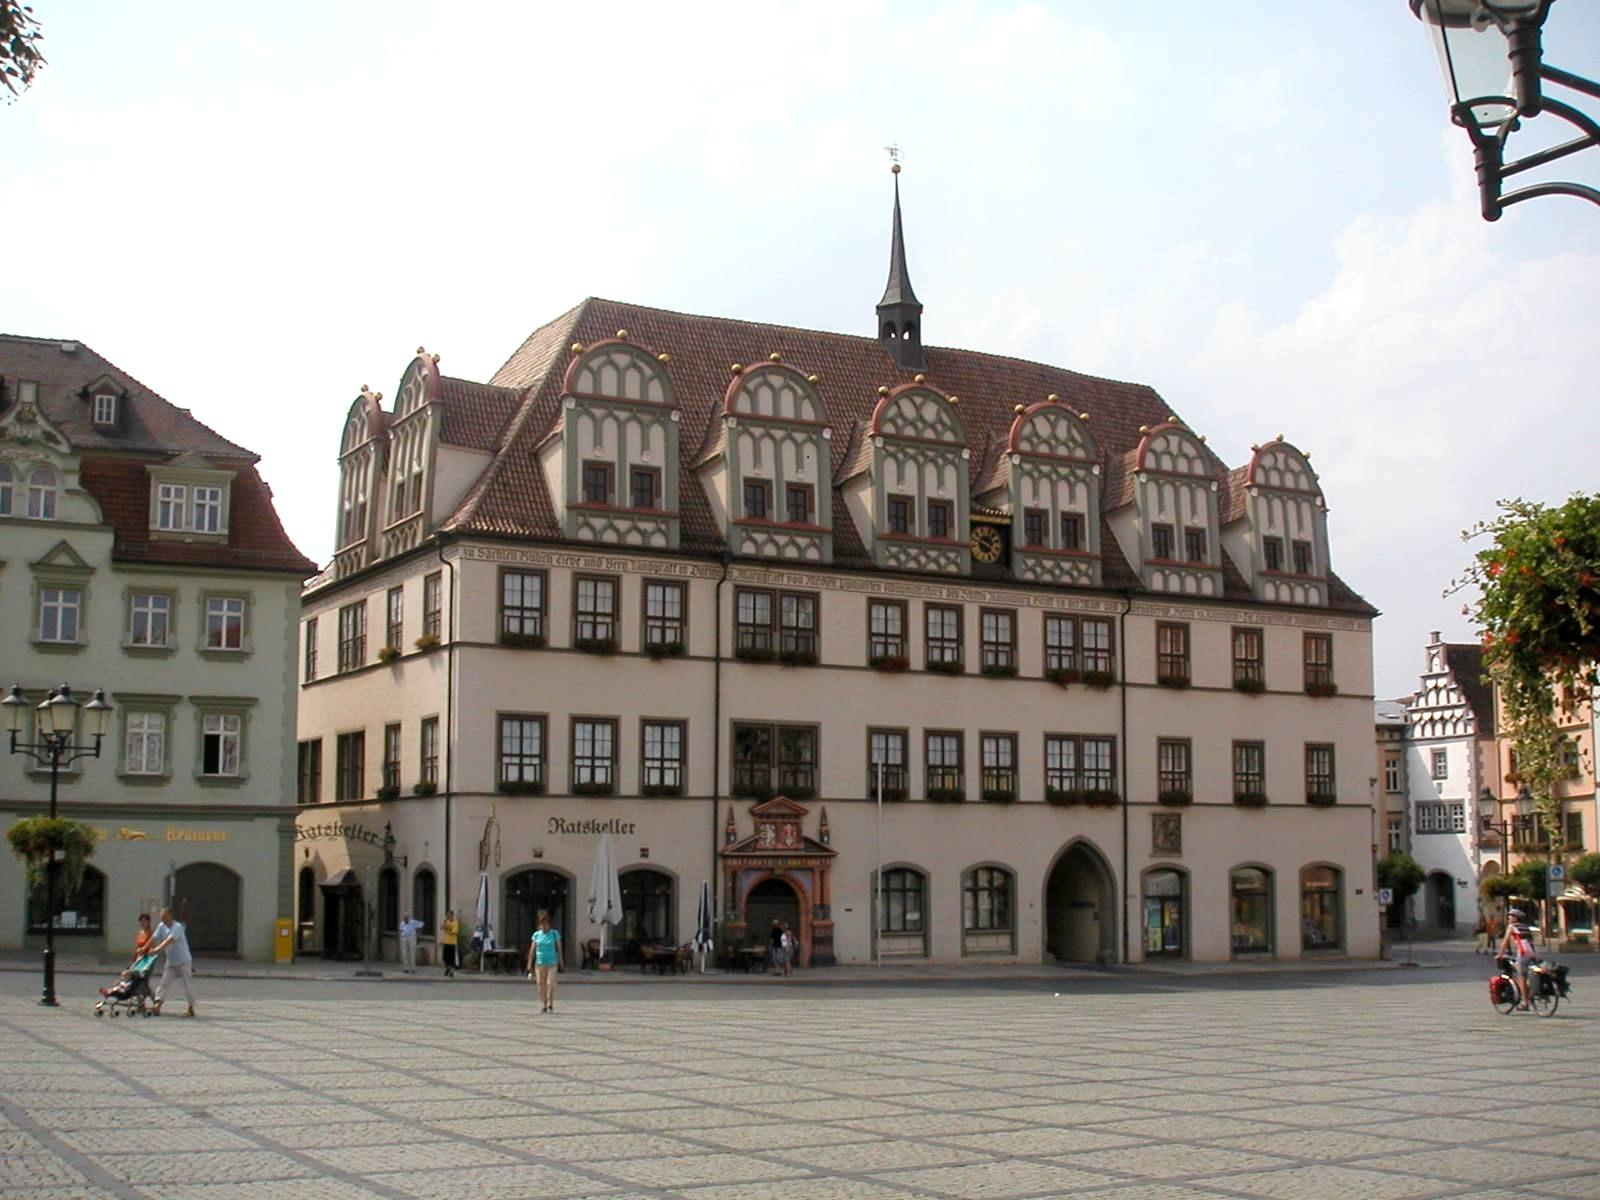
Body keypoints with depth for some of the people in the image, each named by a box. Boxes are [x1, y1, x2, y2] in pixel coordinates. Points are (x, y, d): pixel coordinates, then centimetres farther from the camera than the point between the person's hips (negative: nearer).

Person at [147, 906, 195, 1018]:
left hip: (183, 961, -7)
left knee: (187, 985, 0)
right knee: (163, 983, -3)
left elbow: (170, 940, -33)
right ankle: (157, 1006, -9)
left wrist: (157, 949, -43)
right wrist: (145, 949, -14)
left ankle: (191, 1009, 9)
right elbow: (154, 938, -2)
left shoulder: (177, 927, -21)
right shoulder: (161, 926, 2)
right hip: (170, 961, 7)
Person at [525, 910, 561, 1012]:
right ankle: (544, 1006, 13)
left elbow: (559, 949, 5)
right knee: (541, 985, 3)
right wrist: (530, 967, 5)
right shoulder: (536, 935, 6)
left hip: (552, 963, -2)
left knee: (550, 984, -11)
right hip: (540, 963, 2)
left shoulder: (555, 934, 2)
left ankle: (551, 1005, -2)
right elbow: (532, 951, 8)